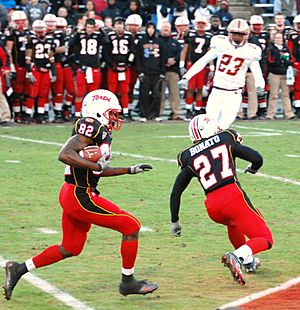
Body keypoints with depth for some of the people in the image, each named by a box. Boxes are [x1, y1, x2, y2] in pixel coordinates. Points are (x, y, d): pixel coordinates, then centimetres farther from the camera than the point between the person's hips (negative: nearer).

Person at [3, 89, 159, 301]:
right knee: (131, 226, -3)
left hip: (73, 196, 10)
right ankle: (128, 282, 7)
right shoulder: (91, 126, -15)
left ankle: (19, 269, 24)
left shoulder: (103, 132, 15)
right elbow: (65, 155, -26)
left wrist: (130, 170, 23)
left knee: (71, 248, 21)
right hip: (80, 197, -10)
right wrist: (98, 165, -24)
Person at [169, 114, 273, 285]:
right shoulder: (226, 140, 12)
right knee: (265, 239, -2)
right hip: (233, 195, -4)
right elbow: (257, 158, 10)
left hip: (212, 207, 4)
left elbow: (176, 193, 17)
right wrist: (253, 168, 34)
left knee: (233, 223, 38)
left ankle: (248, 261, 38)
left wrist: (175, 221, 29)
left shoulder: (189, 158, 17)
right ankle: (237, 256, -27)